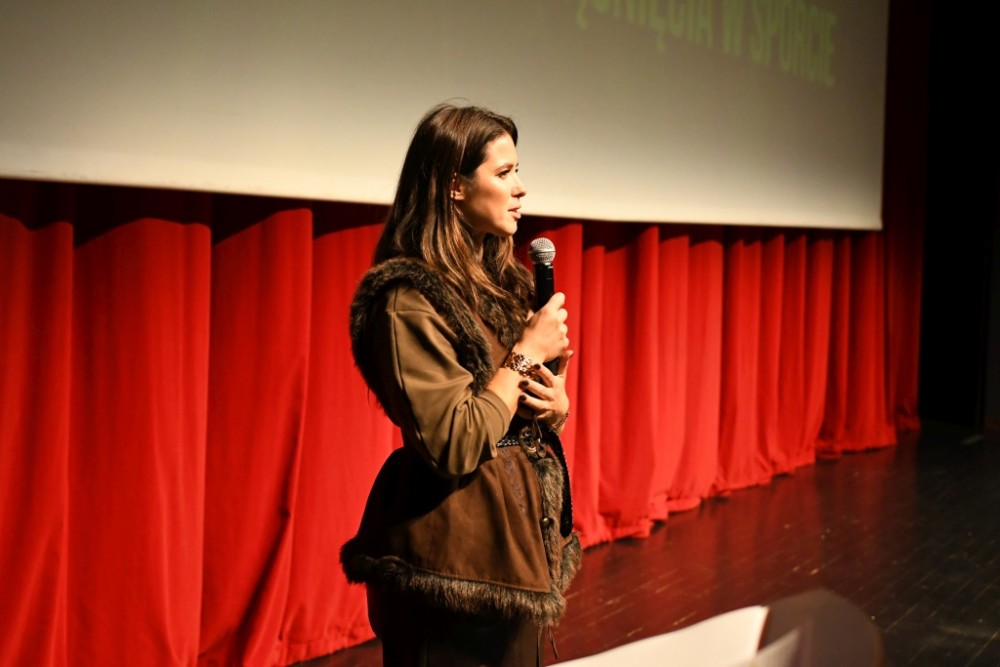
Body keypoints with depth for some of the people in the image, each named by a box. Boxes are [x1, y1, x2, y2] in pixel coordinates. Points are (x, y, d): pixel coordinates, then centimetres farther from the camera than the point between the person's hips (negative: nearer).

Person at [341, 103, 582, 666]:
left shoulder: (499, 281, 9)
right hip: (455, 561, -8)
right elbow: (455, 445, -24)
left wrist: (557, 404, -4)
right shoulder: (410, 298, -18)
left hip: (518, 536, 9)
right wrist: (527, 353, -17)